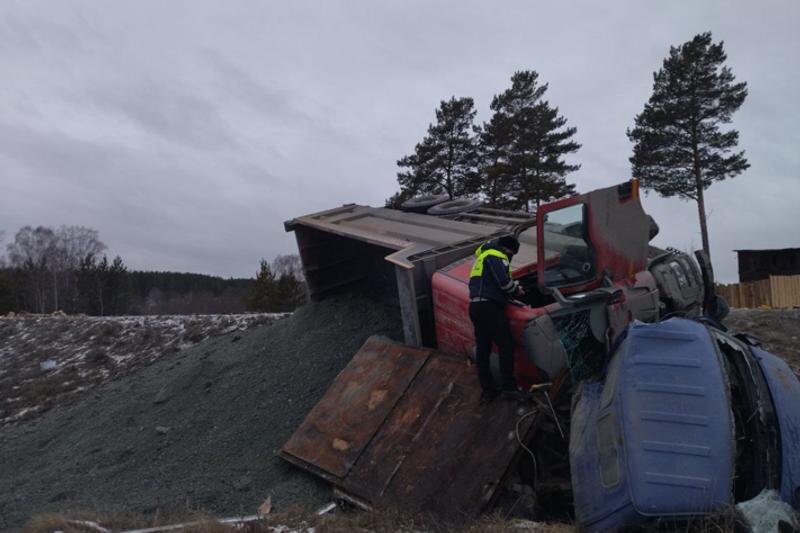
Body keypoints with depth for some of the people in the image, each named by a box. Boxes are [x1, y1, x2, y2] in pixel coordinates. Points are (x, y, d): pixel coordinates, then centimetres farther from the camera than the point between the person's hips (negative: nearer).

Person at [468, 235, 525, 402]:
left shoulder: (484, 257, 27)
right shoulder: (496, 256, -4)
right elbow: (504, 281, -16)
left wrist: (513, 290, 18)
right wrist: (516, 289, 4)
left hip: (476, 306, 10)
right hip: (489, 307, -10)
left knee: (482, 349, 8)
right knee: (506, 345, -4)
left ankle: (488, 390, 12)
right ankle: (508, 388, -5)